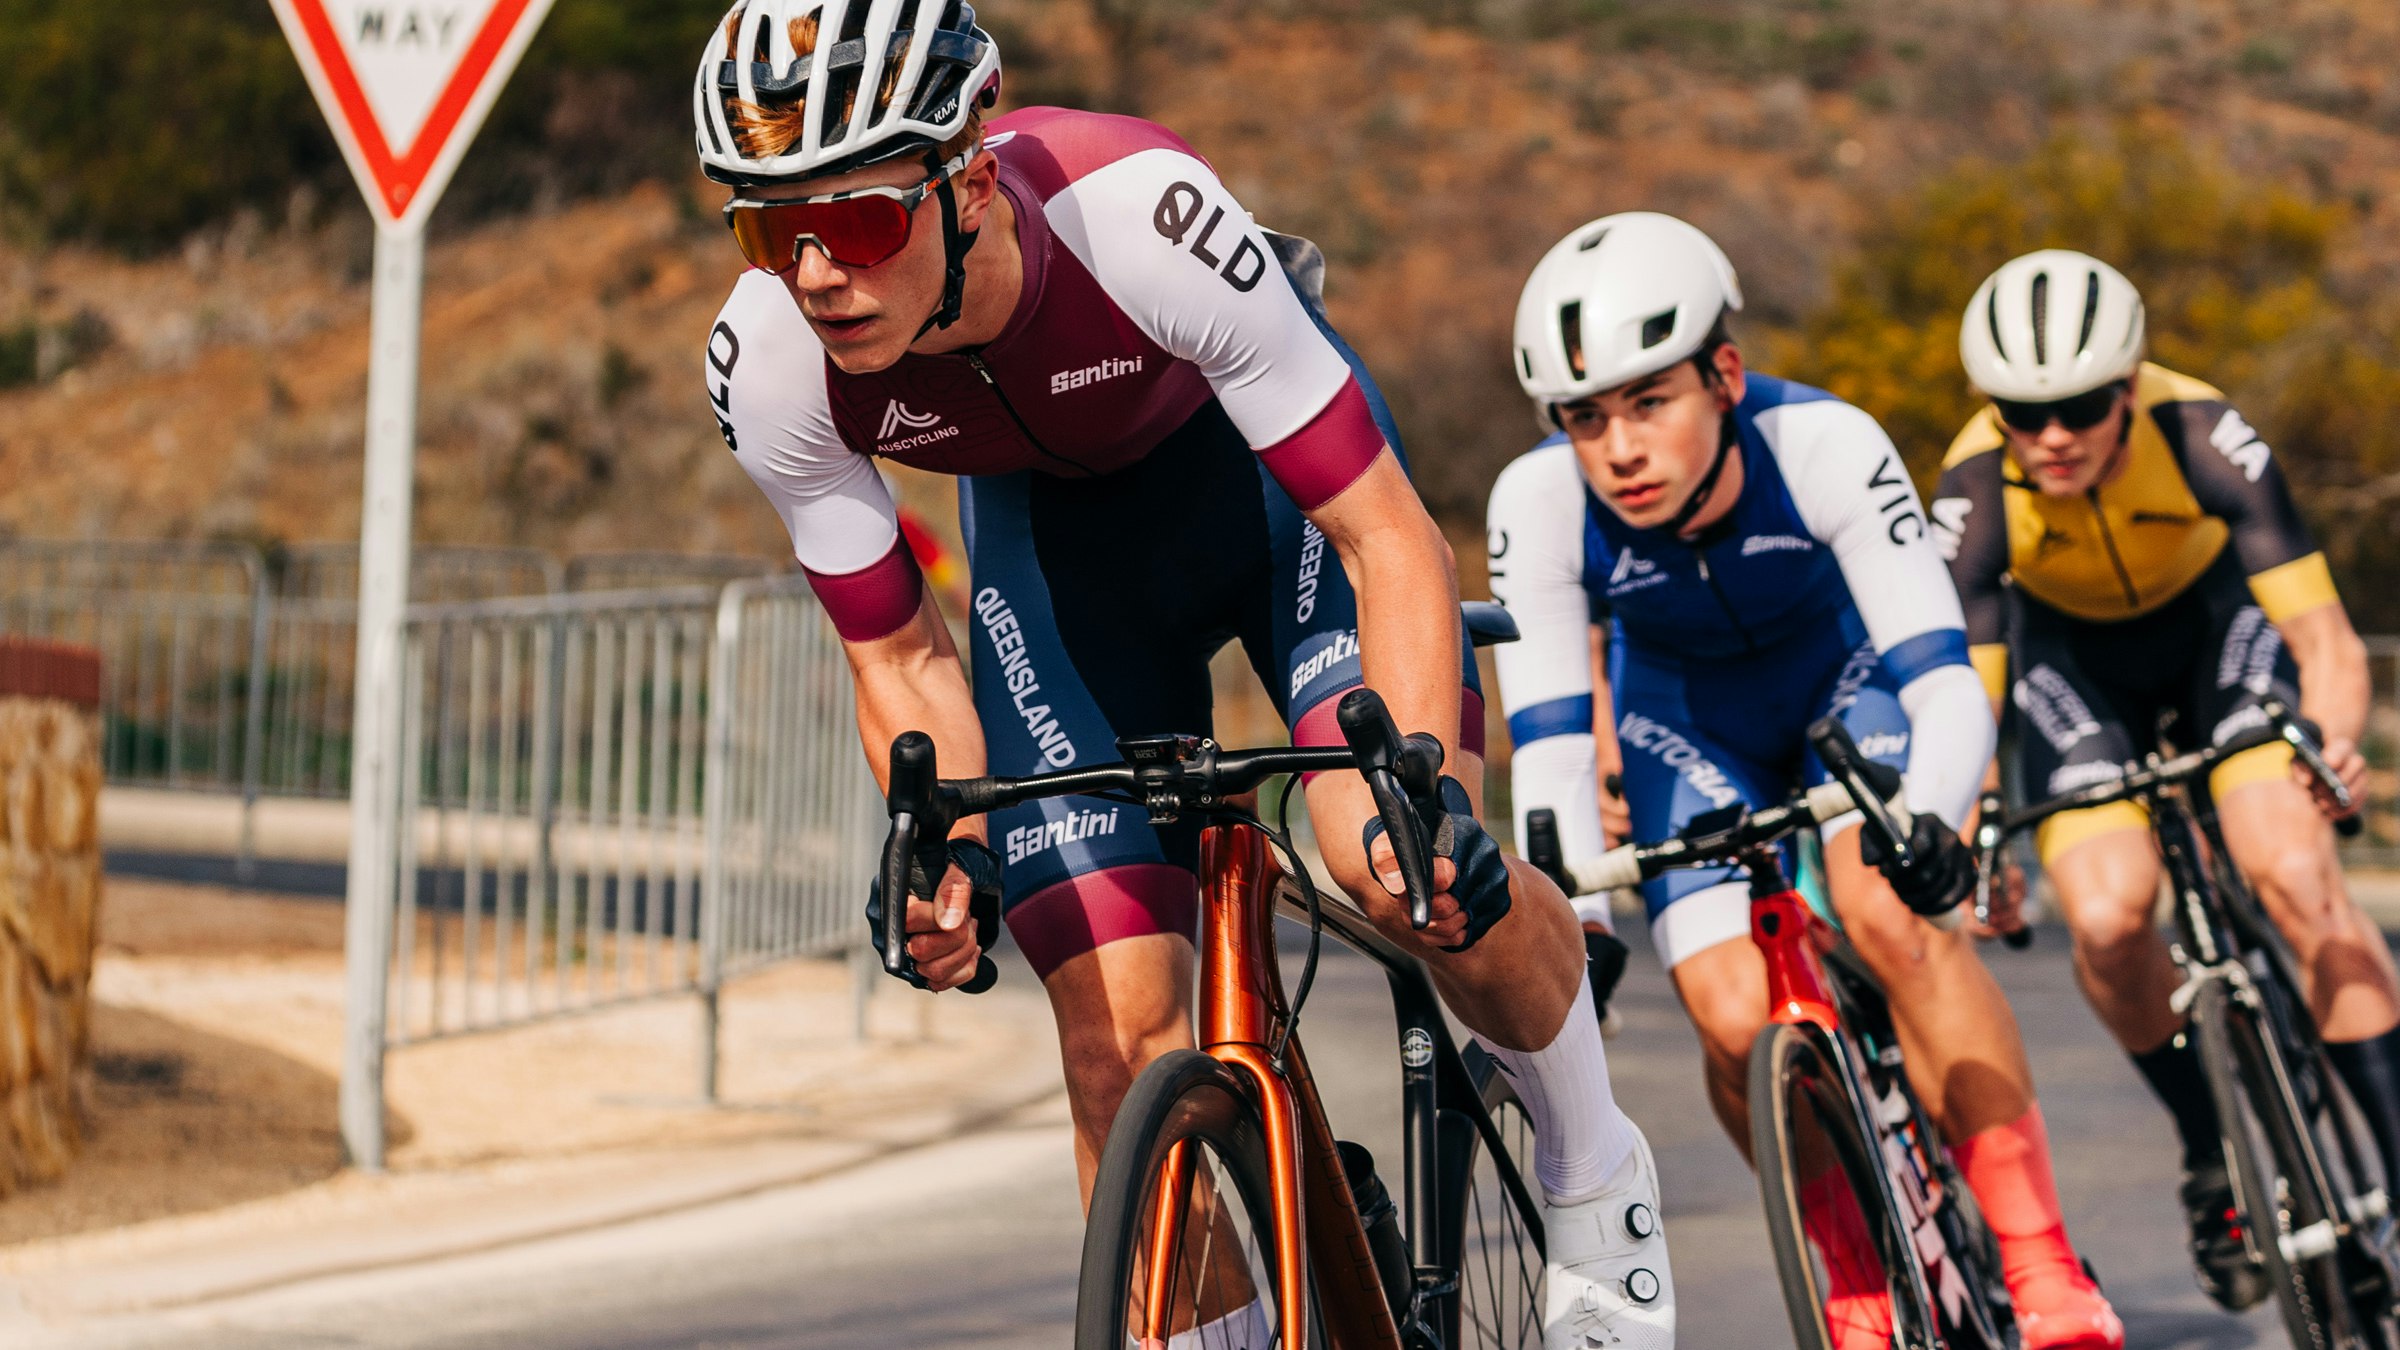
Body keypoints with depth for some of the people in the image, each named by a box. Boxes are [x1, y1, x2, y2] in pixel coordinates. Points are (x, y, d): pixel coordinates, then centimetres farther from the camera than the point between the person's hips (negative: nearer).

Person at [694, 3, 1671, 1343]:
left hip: (1267, 444, -3)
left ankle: (1595, 1174, 3)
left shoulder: (1140, 217, -39)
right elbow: (903, 656, -13)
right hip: (1050, 518, 3)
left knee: (1414, 867, -26)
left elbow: (1388, 537, -32)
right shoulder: (768, 368, -28)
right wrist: (943, 853, -32)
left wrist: (1426, 790, -46)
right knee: (1121, 1032, -10)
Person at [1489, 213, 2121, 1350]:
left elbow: (1946, 686, -40)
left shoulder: (1826, 448, -36)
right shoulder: (1538, 502, -31)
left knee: (1889, 915, -30)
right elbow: (1549, 746, -29)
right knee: (1735, 1022, -20)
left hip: (1845, 675, -2)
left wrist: (1929, 823, -60)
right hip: (1685, 716, 2)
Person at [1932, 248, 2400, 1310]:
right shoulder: (1977, 489, -32)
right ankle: (2211, 1149, 5)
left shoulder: (2201, 437, -34)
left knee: (2295, 874, -24)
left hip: (2216, 611, -1)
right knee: (2108, 920, -21)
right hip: (2072, 648, 1)